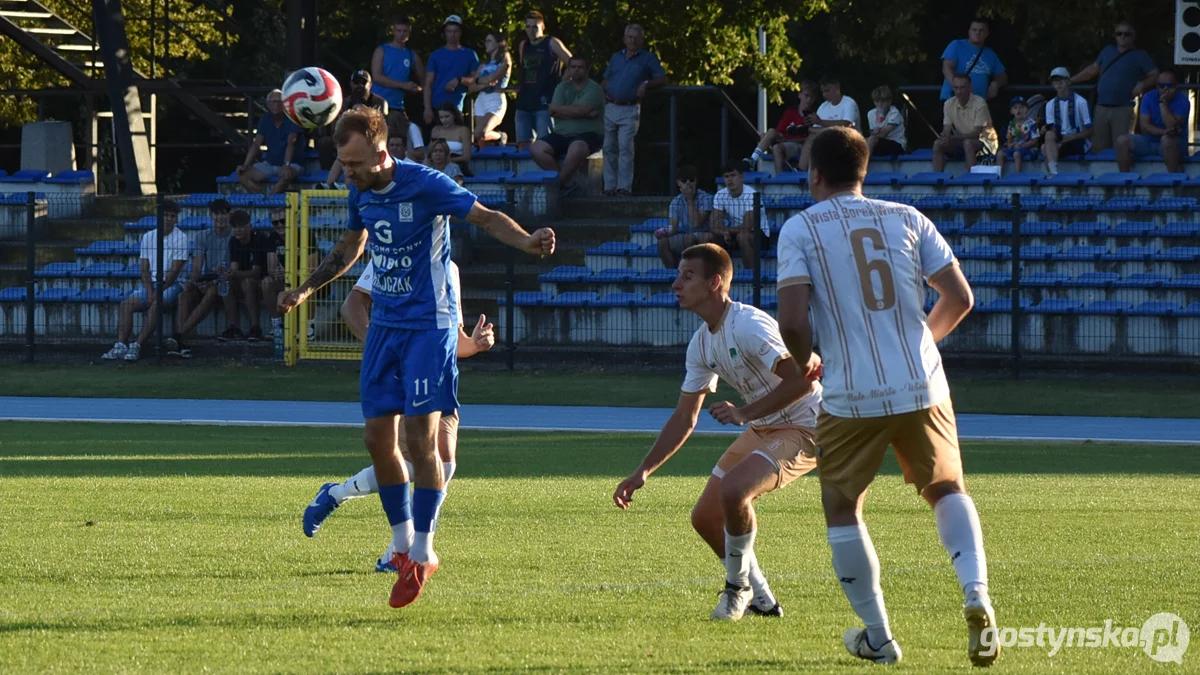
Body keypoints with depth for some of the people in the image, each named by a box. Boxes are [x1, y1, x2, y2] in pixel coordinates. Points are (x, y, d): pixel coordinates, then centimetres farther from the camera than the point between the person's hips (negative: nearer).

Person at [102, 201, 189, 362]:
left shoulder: (180, 238, -3)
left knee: (155, 305, -34)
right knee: (126, 304, -20)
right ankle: (120, 346, -27)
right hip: (150, 283, 5)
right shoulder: (148, 237, 11)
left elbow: (175, 270, -8)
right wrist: (150, 291, -10)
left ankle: (137, 347, -37)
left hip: (171, 284, -5)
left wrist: (158, 292, -13)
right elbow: (144, 268, 7)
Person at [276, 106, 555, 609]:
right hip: (384, 324, 7)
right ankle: (403, 544, 17)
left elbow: (485, 218, -16)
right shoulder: (361, 193, 5)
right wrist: (307, 289, 22)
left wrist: (527, 243, -34)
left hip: (428, 326, -7)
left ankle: (422, 553, -2)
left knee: (420, 437, -11)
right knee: (378, 437, 4)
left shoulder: (424, 185, -16)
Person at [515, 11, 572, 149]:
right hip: (524, 103, 7)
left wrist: (561, 85, -7)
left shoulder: (552, 44, -1)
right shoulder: (523, 46, 17)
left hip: (545, 103, -7)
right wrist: (521, 89, 15)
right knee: (523, 144, 2)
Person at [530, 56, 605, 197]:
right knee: (536, 149, -18)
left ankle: (559, 182, -21)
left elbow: (580, 110, -17)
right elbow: (553, 112, -3)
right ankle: (568, 183, -18)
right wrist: (584, 113, -12)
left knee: (577, 148, -41)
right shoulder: (562, 87, 13)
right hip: (562, 134, 6)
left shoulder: (594, 89, -2)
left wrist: (559, 109, -1)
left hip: (587, 134, -6)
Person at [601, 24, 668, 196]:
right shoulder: (616, 57, 19)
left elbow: (662, 79, 3)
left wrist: (646, 85, -11)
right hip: (611, 109, 5)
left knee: (625, 148, -12)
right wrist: (602, 91, 4)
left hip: (630, 110, -5)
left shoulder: (648, 59, 6)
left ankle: (624, 187, -11)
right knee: (609, 148, 3)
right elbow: (605, 80, 25)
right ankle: (609, 187, 9)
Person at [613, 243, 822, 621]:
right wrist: (643, 473, 7)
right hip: (762, 429, 10)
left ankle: (738, 586, -6)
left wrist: (745, 414, -33)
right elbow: (685, 418, 12)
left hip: (802, 429, -10)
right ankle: (760, 601, 21)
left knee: (733, 489, -30)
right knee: (705, 517, 5)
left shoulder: (748, 326, -24)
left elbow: (801, 380, -32)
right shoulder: (702, 343, 4)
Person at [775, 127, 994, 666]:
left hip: (851, 398, -2)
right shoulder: (906, 219, 6)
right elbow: (959, 298, 5)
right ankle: (975, 594, -4)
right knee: (946, 490, 21)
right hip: (923, 389, 2)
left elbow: (792, 322, -12)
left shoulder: (800, 229, -2)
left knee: (841, 507, 18)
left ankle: (877, 637, 17)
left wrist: (805, 364, 10)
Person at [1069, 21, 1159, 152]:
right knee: (1098, 147, 4)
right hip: (1101, 109, 5)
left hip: (1123, 110, -5)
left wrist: (1142, 85, -20)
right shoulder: (1108, 51, 20)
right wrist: (1070, 80, 25)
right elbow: (1093, 70, 28)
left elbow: (1155, 76, -1)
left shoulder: (1139, 56, 5)